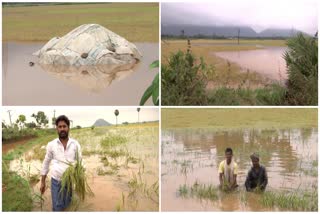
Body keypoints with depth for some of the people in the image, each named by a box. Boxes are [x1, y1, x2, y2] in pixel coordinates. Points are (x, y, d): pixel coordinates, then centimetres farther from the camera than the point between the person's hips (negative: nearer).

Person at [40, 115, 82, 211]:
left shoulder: (75, 144, -5)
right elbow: (46, 163, 4)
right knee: (57, 208, -4)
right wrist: (42, 182, 5)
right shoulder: (51, 145, -6)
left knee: (66, 205, 16)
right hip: (56, 181, -1)